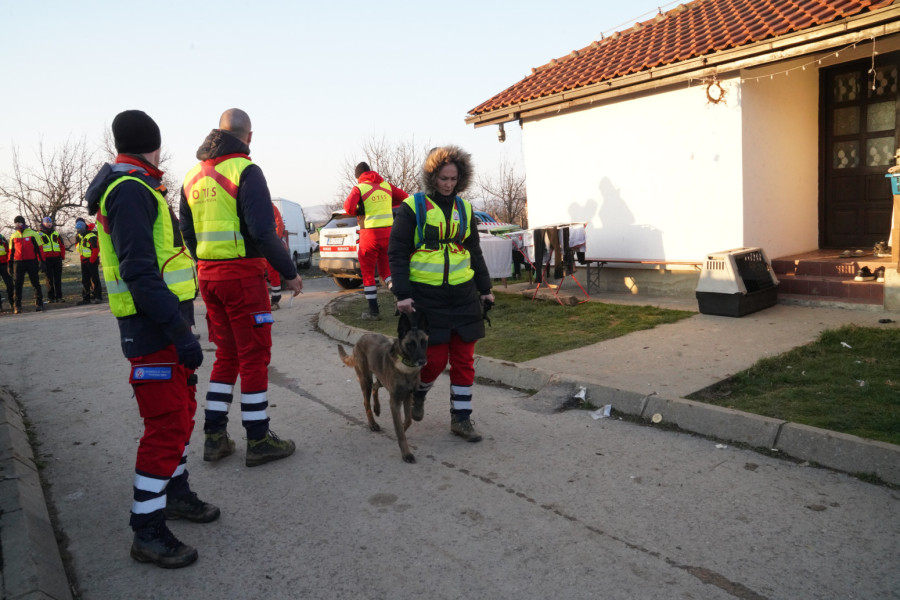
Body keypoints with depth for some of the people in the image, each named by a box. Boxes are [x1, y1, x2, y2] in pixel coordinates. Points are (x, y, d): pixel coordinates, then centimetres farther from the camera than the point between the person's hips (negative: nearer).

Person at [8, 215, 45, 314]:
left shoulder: (33, 234, 1)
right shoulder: (13, 236, 11)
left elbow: (39, 248, 1)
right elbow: (11, 250, 15)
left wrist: (41, 261, -4)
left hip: (31, 261, -3)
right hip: (18, 262, 3)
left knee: (35, 283, 2)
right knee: (17, 284, 0)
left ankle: (39, 304, 8)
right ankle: (17, 306, 4)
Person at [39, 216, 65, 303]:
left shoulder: (56, 233, 15)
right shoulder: (40, 234, 4)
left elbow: (62, 245, 16)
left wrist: (62, 256, 7)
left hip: (57, 259, 3)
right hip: (46, 259, -3)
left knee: (58, 279, 3)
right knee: (49, 279, 1)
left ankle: (59, 297, 8)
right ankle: (51, 297, 6)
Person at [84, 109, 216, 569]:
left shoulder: (134, 188, 17)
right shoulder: (132, 190, -16)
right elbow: (139, 272, -25)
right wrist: (181, 334, -27)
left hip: (164, 325, 11)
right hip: (155, 330, -11)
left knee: (182, 410, 20)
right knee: (167, 425, -5)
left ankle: (176, 493, 36)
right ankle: (147, 532, 6)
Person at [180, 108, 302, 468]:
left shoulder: (193, 176, 13)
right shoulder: (245, 171, -11)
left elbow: (187, 232, 16)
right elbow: (263, 231, -19)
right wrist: (289, 272, -11)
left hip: (208, 275, 7)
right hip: (243, 275, -7)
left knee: (227, 354, 17)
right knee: (254, 357, 2)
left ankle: (215, 437, 21)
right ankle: (258, 441, 11)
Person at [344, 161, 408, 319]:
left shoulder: (359, 188, -6)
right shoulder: (386, 185, 9)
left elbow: (349, 207, -20)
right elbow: (405, 197, 16)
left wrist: (358, 211, 1)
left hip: (369, 234, -4)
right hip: (388, 232, 4)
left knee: (368, 273, 8)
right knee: (385, 269, 17)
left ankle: (373, 311, 10)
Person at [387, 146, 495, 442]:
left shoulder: (464, 208, 11)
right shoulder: (413, 207, -4)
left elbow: (474, 251, 18)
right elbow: (397, 252, -6)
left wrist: (485, 289, 15)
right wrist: (402, 294, -13)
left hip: (463, 295, 5)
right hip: (426, 296, -4)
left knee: (464, 359, 5)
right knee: (435, 358, -3)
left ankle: (461, 418, 17)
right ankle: (419, 392, 30)